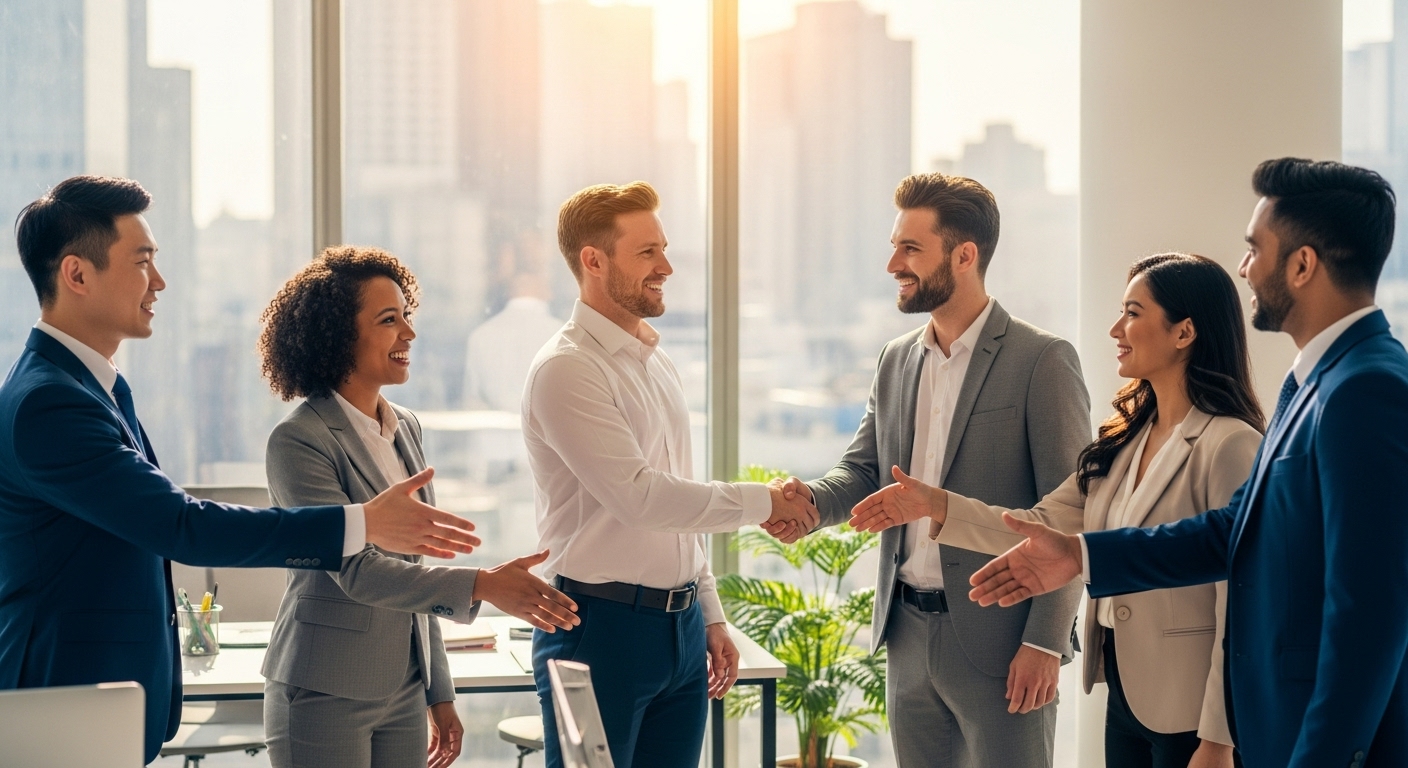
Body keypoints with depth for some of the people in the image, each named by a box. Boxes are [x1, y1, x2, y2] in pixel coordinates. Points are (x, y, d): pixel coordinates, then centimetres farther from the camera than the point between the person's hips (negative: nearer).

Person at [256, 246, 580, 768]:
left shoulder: (406, 430, 11)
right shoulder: (299, 441, -13)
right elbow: (357, 570, -20)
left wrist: (440, 695, 17)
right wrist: (481, 586, -29)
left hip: (404, 692, 7)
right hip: (325, 699, -7)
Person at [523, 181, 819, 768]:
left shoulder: (658, 364, 15)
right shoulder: (568, 369, -12)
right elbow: (638, 495, -20)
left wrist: (710, 615, 18)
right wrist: (762, 502, -14)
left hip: (682, 627, 8)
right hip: (602, 626, -8)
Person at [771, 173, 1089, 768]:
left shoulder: (1042, 361, -9)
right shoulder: (896, 360, 12)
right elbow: (864, 469, 12)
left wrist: (1045, 643, -16)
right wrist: (813, 501, -12)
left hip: (997, 641, -6)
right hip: (908, 635, 6)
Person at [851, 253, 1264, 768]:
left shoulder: (1229, 445, -17)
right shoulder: (1124, 440, 9)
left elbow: (1241, 606, -18)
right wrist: (936, 506, -4)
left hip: (1186, 710, -8)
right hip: (1125, 697, 8)